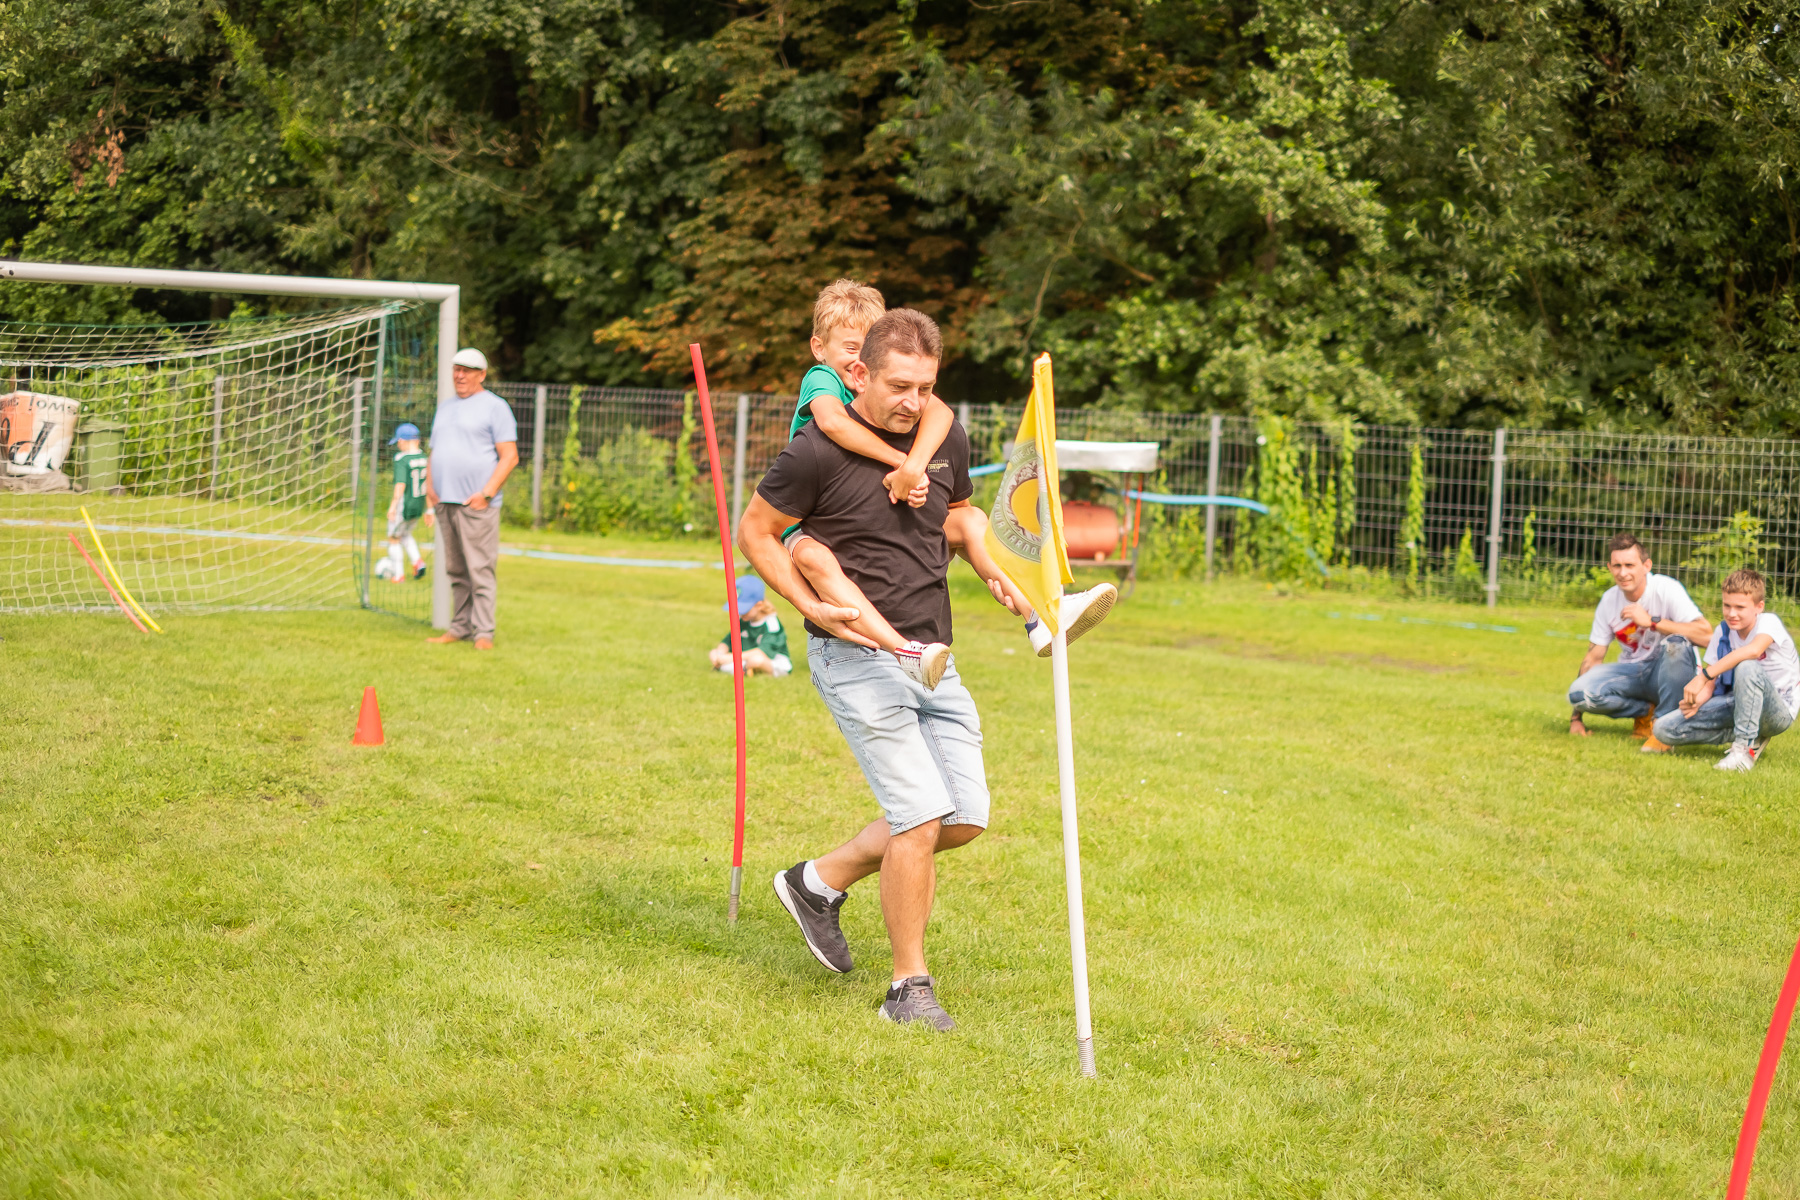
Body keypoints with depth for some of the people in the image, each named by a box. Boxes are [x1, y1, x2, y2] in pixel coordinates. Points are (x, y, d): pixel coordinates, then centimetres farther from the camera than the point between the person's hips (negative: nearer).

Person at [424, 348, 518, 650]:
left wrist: (487, 493, -16)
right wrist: (429, 484, 9)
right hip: (444, 501, 7)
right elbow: (434, 452, 27)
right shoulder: (445, 407, 21)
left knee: (480, 569, -10)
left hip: (476, 503, -7)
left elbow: (510, 456, -7)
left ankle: (483, 632, -9)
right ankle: (460, 628, 12)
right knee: (455, 570, 8)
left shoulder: (494, 407, -1)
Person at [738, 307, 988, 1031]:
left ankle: (820, 882, 25)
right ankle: (908, 987, 1)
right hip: (858, 657, -7)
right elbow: (755, 532, -2)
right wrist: (811, 605, -13)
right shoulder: (819, 452, -12)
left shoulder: (948, 442, 6)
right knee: (920, 818, -14)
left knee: (965, 819, 6)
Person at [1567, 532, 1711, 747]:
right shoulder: (1609, 600, -1)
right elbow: (1594, 657, 5)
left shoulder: (1666, 590, -16)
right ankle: (1646, 711, 0)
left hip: (1669, 671, -4)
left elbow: (1706, 635, -28)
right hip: (1632, 673, 4)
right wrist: (1576, 717, 1)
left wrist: (1652, 621, -30)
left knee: (1676, 643, -37)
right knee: (1579, 691, -24)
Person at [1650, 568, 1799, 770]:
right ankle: (1751, 735, -1)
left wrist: (1703, 676, -44)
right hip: (1737, 703, 7)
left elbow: (1753, 650, -41)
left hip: (1779, 711, -7)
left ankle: (1744, 748, -29)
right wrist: (1696, 701, -25)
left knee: (1747, 667, -38)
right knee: (1664, 729, -8)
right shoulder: (1723, 632, 3)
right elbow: (1710, 686, 0)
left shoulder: (1769, 623, -16)